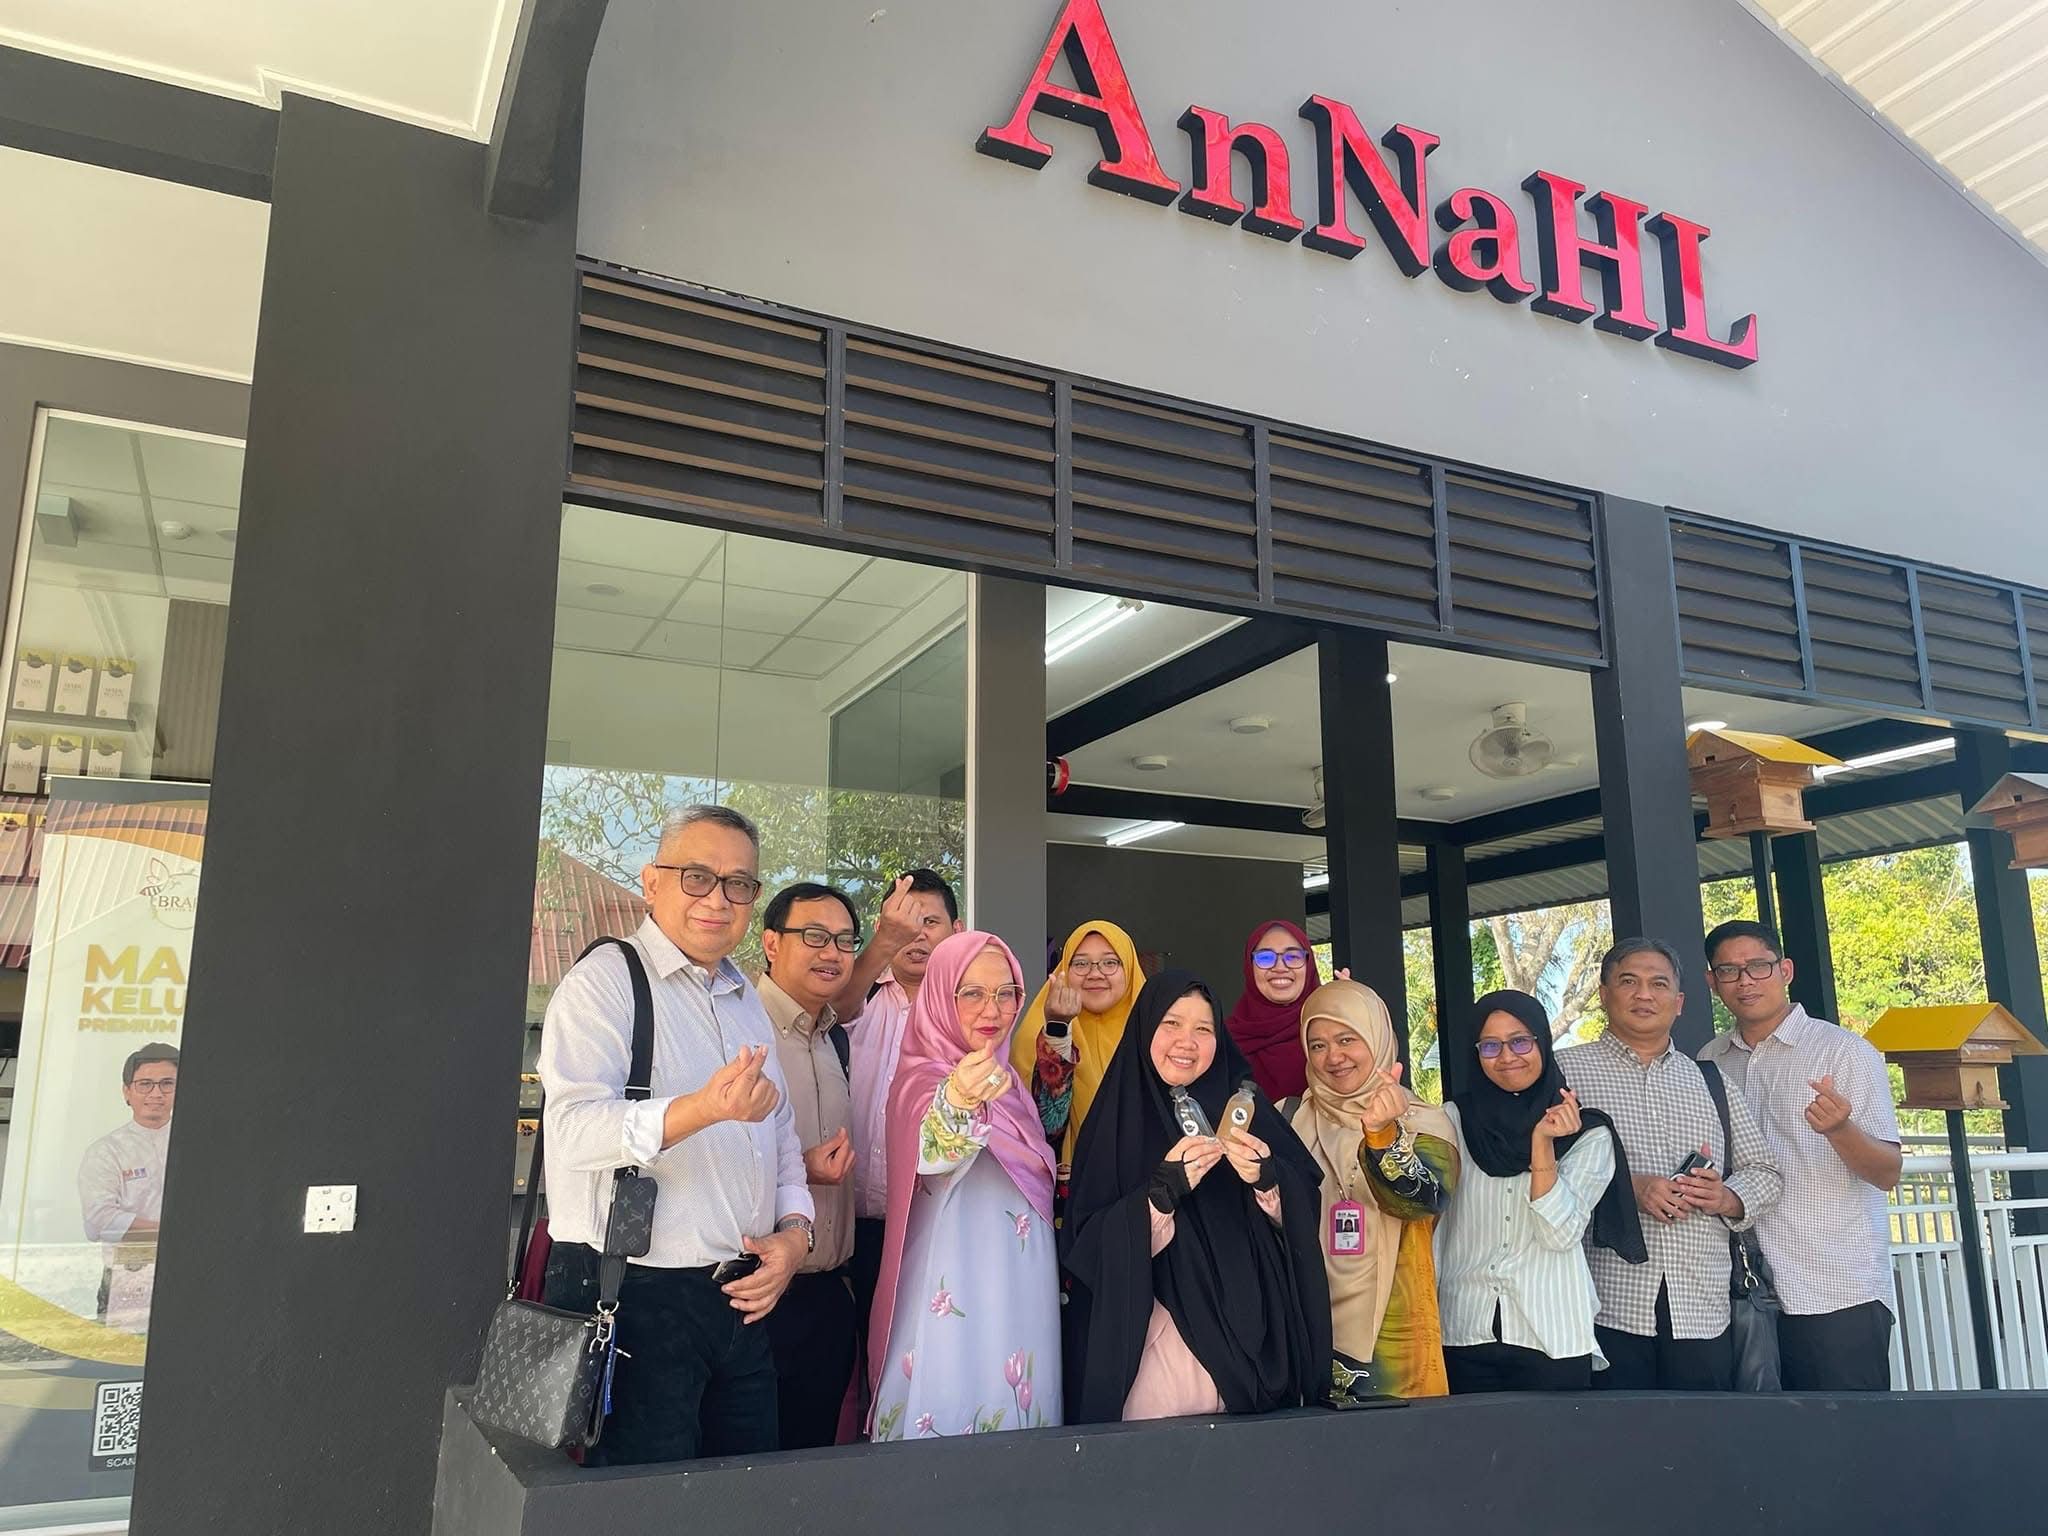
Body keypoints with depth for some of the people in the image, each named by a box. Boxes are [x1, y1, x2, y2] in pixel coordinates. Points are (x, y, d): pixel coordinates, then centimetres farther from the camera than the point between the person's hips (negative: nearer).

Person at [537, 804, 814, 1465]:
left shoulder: (747, 998, 15)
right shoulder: (605, 982, -9)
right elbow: (575, 1129, -22)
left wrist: (794, 1230, 2)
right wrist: (704, 1108, -37)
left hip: (741, 1301, 7)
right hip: (633, 1297, -7)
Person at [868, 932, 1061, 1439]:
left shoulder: (1005, 1080, 10)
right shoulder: (923, 1078, -14)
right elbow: (931, 1151, -39)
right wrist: (958, 1101, -58)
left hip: (1021, 1297, 8)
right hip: (956, 1299, -7)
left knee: (1015, 1415, 11)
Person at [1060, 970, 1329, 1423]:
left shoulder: (1243, 1108, 4)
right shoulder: (1117, 1121, -2)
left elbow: (1303, 1212, 0)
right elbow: (1090, 1249, -9)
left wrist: (1267, 1180, -21)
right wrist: (1162, 1192, -24)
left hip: (1250, 1346, 2)